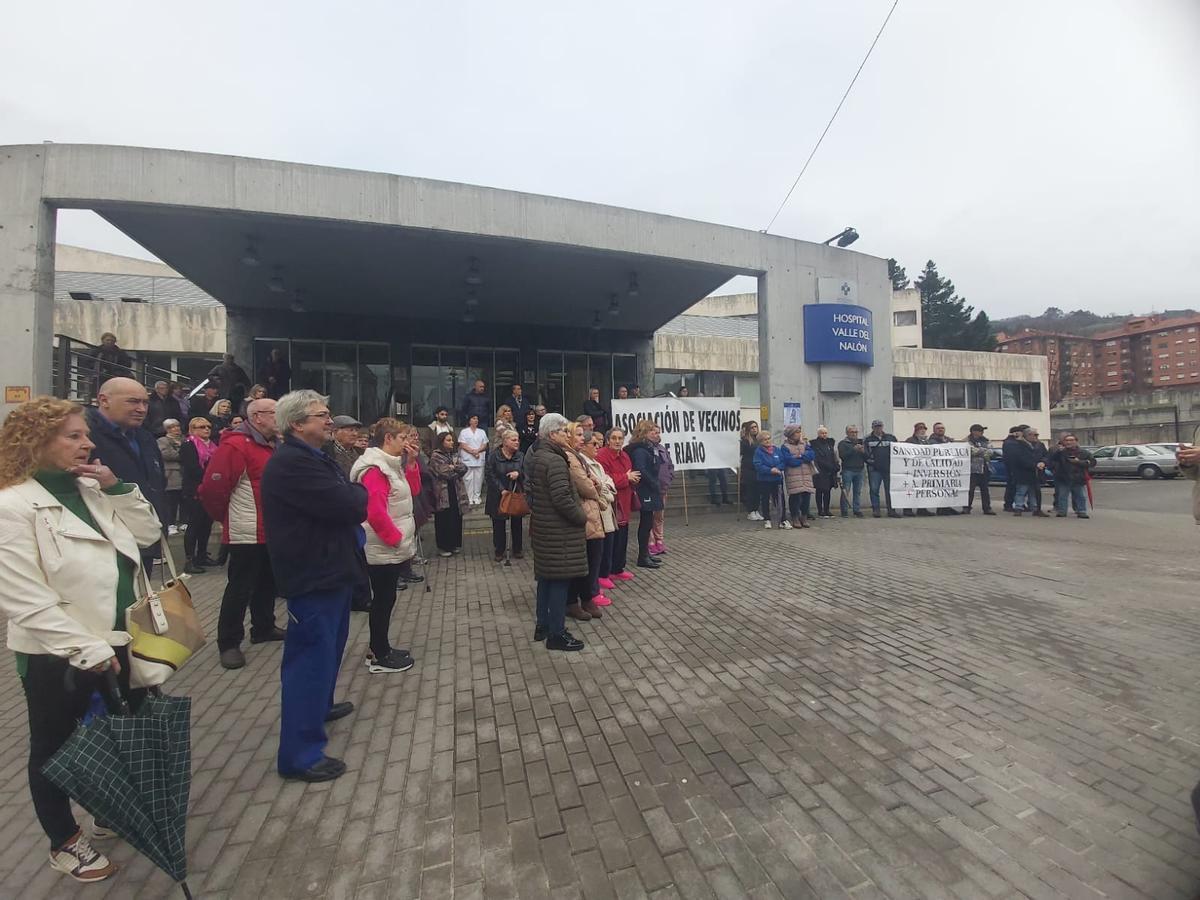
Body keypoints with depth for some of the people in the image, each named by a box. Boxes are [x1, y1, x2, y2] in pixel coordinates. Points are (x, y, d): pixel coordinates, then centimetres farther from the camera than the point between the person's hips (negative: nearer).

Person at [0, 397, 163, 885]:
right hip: (56, 657, -6)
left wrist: (118, 488, -9)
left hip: (117, 642, 6)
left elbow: (148, 534, 4)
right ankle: (64, 842, 37)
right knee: (53, 749, 17)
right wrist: (86, 649, -23)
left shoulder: (92, 490, 2)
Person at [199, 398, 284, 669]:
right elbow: (212, 487, -17)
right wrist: (227, 517, -4)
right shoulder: (236, 445, -16)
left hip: (272, 532, 9)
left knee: (267, 583, 19)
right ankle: (229, 643, 12)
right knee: (240, 588, 0)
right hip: (248, 534, -8)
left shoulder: (275, 445, 11)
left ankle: (263, 628, 33)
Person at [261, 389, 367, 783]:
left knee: (329, 645, 26)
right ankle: (300, 754, 8)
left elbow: (349, 503, 14)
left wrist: (350, 496, -6)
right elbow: (349, 504, -27)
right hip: (312, 576, -11)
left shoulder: (316, 458, 14)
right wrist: (359, 491, -8)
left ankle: (320, 704, 47)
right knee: (311, 656, -3)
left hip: (330, 570, 11)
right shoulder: (291, 462, -22)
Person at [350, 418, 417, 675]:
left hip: (392, 548, 10)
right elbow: (375, 512, -27)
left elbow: (410, 492, 15)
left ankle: (380, 649, 29)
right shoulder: (374, 468, -20)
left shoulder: (390, 464, 12)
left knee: (384, 600, 17)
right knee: (383, 600, 1)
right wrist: (396, 538, -18)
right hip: (383, 549, -10)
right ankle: (380, 657, 14)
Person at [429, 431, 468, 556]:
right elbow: (442, 472, -17)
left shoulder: (455, 454, 12)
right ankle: (443, 547, 12)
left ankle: (455, 544, 23)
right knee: (443, 520, 2)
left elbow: (464, 468, -1)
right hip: (442, 492, -6)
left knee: (456, 518, 11)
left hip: (456, 491, 6)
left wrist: (451, 467, -13)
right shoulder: (435, 456, -7)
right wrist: (456, 469, -4)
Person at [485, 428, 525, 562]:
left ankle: (517, 550, 26)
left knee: (517, 523, 11)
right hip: (498, 496, -3)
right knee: (499, 524, 7)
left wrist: (518, 473, -19)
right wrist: (501, 489, -18)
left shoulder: (521, 456, 1)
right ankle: (499, 551, 21)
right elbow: (489, 474, -11)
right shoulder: (493, 456, -9)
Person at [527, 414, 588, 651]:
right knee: (560, 579, -1)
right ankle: (556, 634, 8)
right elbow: (562, 498, -25)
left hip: (543, 527, 10)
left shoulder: (537, 458, 11)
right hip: (559, 531, -10)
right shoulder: (555, 460, -20)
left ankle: (542, 625, 29)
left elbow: (532, 493, 18)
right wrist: (582, 516, -13)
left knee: (546, 576, 18)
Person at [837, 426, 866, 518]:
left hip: (859, 470, 4)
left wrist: (863, 452, -8)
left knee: (858, 492, 5)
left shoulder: (861, 442, 17)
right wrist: (853, 449, -17)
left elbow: (867, 457, 13)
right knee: (845, 492, -5)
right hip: (847, 470, -4)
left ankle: (857, 510, 10)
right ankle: (844, 511, 0)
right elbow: (842, 455, -12)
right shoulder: (843, 443, 4)